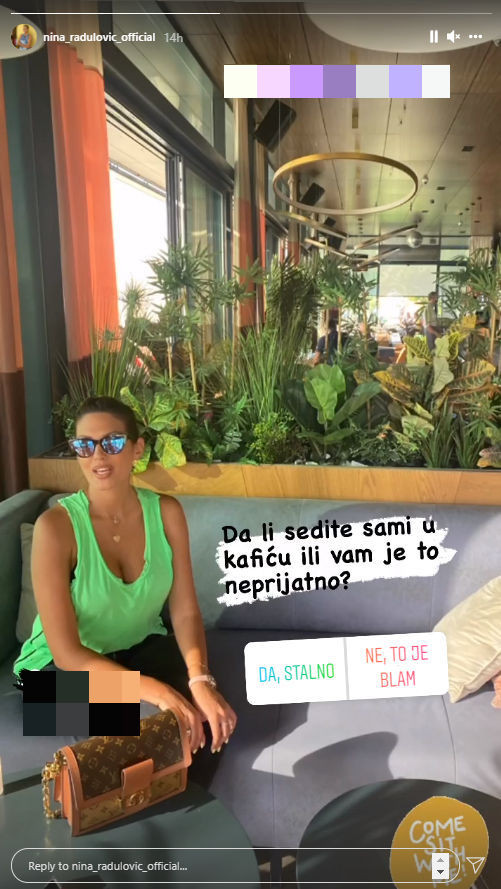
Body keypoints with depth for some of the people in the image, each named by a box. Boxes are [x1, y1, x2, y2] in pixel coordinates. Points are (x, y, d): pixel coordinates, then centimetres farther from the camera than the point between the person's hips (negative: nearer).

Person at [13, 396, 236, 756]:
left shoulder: (166, 512, -12)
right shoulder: (56, 526, -25)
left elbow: (185, 611, -12)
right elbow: (66, 651, -25)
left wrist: (200, 680, -31)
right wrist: (154, 689, -36)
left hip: (142, 647, 3)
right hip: (64, 663, -3)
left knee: (196, 720, -20)